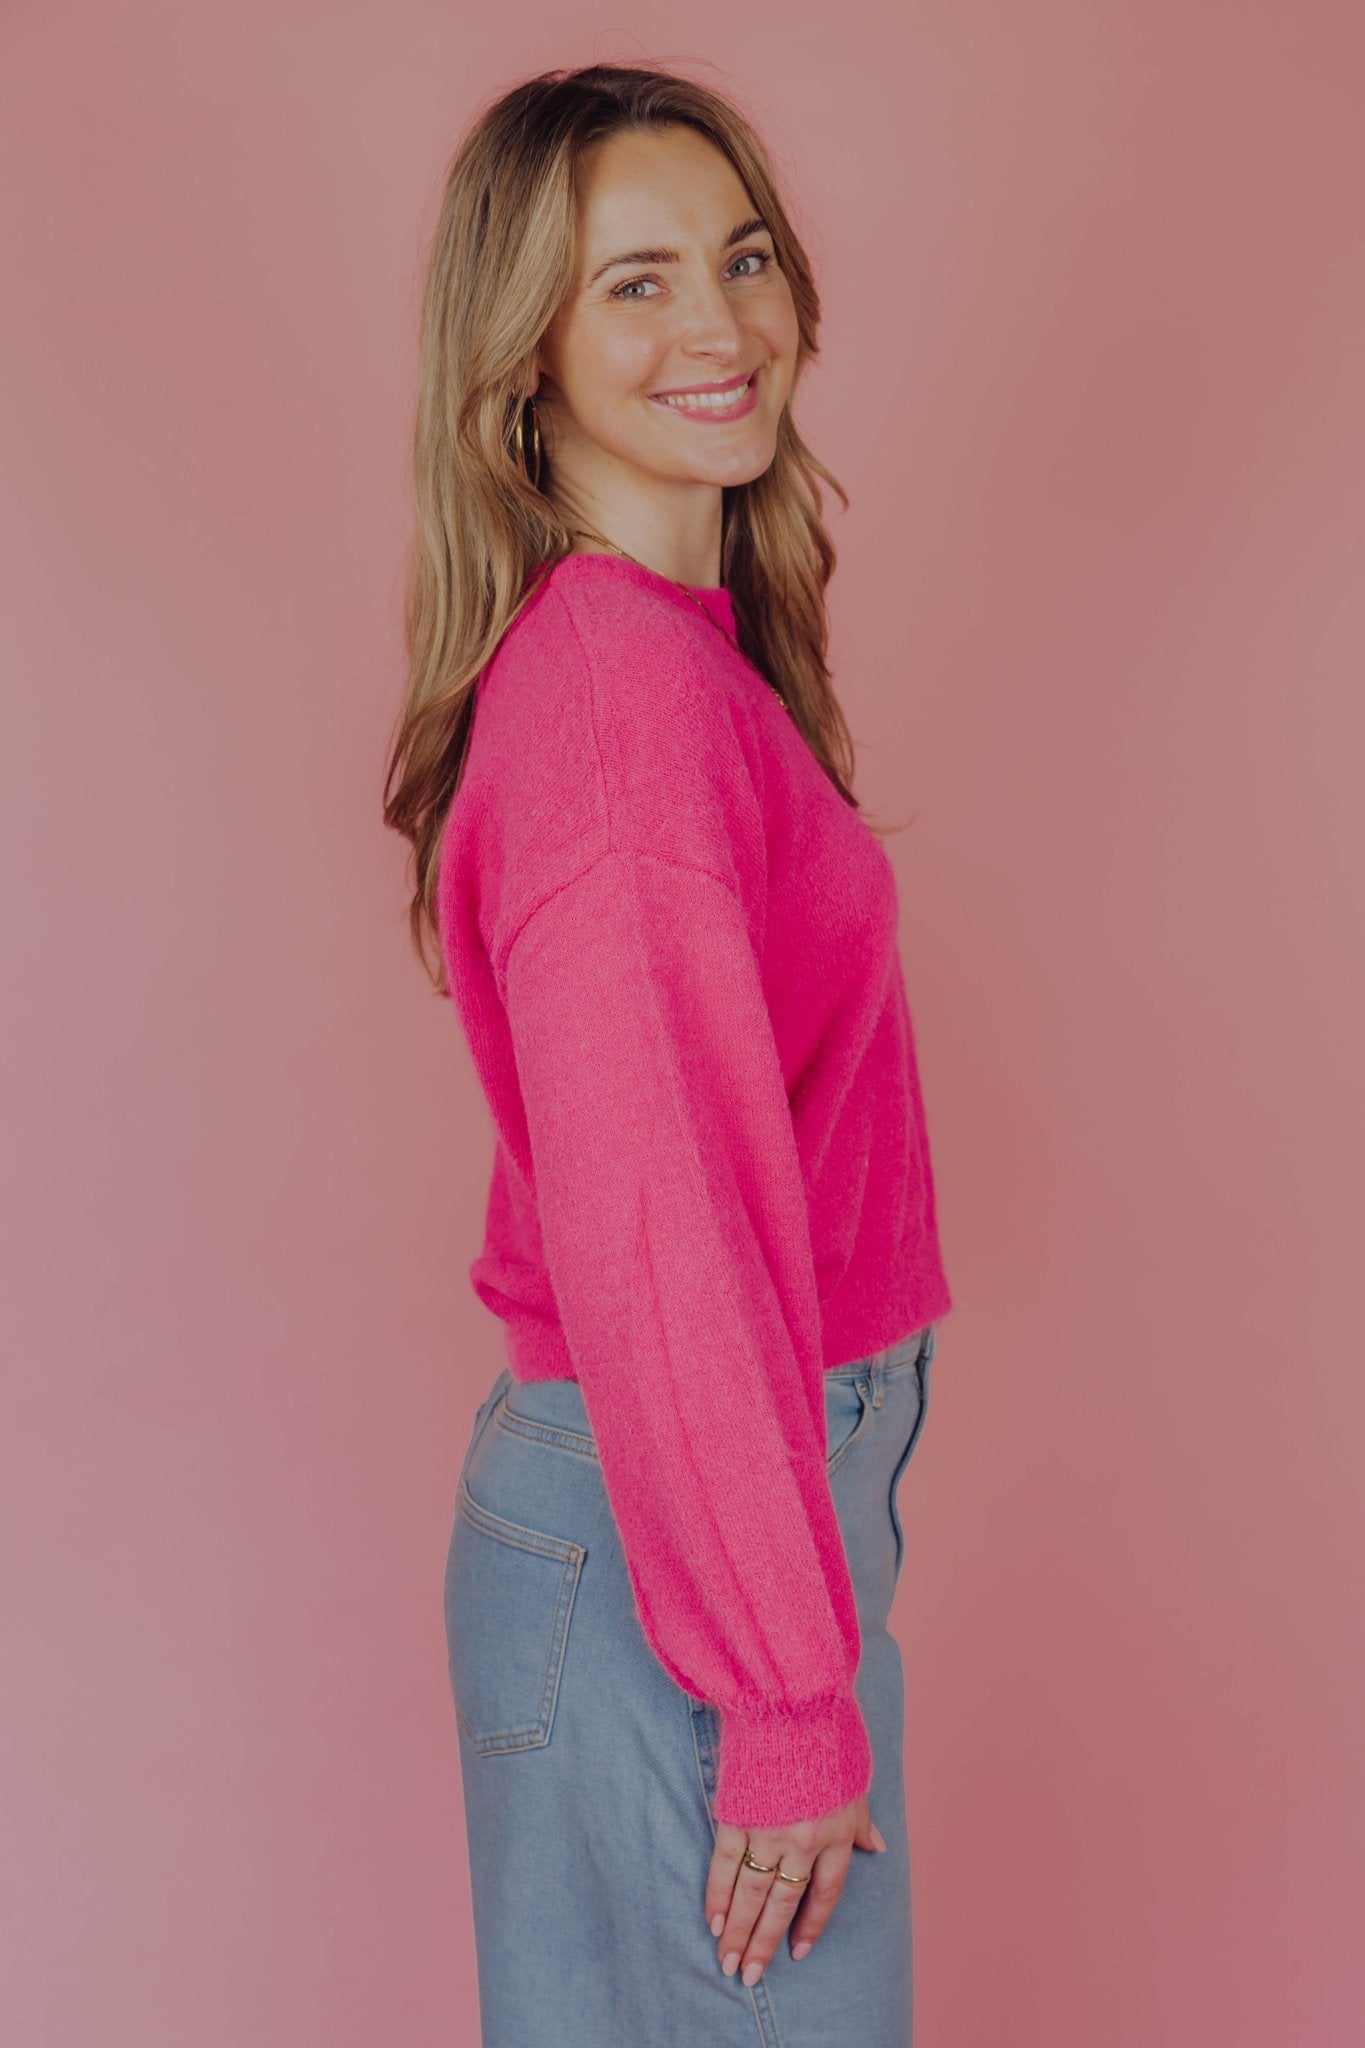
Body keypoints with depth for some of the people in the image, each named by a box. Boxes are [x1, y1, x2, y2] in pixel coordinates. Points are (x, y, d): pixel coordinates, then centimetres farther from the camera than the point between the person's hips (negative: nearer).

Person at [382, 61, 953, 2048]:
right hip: (668, 1535, -9)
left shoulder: (673, 646, 9)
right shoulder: (626, 692, -22)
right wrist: (791, 1701, -19)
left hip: (740, 1473, 9)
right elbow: (659, 1244, -25)